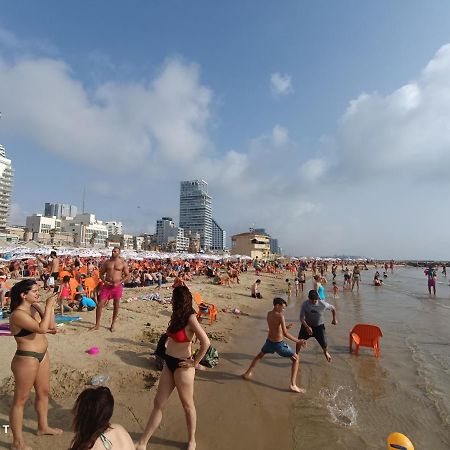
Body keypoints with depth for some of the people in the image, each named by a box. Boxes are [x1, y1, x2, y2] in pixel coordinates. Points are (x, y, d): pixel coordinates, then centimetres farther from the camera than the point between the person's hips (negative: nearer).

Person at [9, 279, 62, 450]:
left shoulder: (35, 308, 2)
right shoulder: (18, 314, -23)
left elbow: (51, 326, 5)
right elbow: (42, 328, -33)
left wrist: (51, 306, -5)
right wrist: (48, 305, -27)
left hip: (42, 356, 9)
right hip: (26, 359, -8)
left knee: (44, 392, 22)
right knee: (21, 399, 9)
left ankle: (43, 427, 42)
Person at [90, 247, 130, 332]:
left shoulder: (123, 263, -2)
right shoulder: (107, 262, 5)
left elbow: (127, 276, -1)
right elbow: (101, 273, 11)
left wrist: (119, 283, -13)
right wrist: (104, 281, -7)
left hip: (117, 286, -2)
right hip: (107, 285, 2)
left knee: (116, 306, 7)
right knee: (100, 304, 0)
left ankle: (113, 324, 23)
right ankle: (97, 324, 15)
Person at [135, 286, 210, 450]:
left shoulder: (190, 318, -23)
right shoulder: (178, 316, 1)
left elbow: (206, 342, -30)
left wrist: (195, 362, -19)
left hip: (181, 366, -7)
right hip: (169, 363, 7)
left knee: (187, 405, 15)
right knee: (158, 403, 17)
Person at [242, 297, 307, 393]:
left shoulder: (269, 314, 0)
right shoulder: (280, 316, -23)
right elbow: (285, 334, -25)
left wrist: (285, 327, 8)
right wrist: (297, 341, -18)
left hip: (269, 341, 7)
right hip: (278, 344, -6)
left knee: (260, 355, 33)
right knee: (296, 358, 11)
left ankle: (247, 373, 42)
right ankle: (293, 385, 6)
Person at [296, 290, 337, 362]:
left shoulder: (323, 304, -24)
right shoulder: (305, 304, -24)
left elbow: (333, 308, -3)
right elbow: (302, 318, -22)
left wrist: (334, 319, 7)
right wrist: (307, 327, -36)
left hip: (319, 326, 0)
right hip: (307, 325, 1)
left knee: (323, 343, 0)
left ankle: (326, 353, 38)